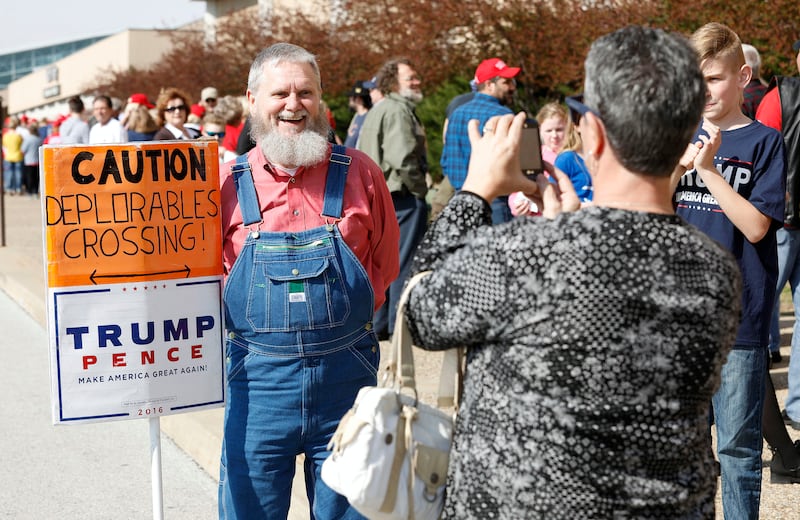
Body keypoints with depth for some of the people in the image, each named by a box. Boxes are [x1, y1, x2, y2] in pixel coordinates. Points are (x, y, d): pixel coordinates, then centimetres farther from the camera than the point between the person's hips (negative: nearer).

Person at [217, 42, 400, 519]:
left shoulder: (358, 173, 0)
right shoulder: (229, 184, 0)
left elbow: (384, 264, 8)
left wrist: (338, 315, -1)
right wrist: (266, 323, 0)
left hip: (347, 374, 0)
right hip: (258, 378, 0)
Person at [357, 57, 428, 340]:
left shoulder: (377, 110, 18)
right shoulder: (398, 110, -14)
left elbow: (360, 155, 23)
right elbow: (403, 159, -24)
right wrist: (420, 188, -12)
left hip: (379, 196, 10)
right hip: (403, 196, -10)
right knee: (405, 263, -4)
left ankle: (379, 324, 19)